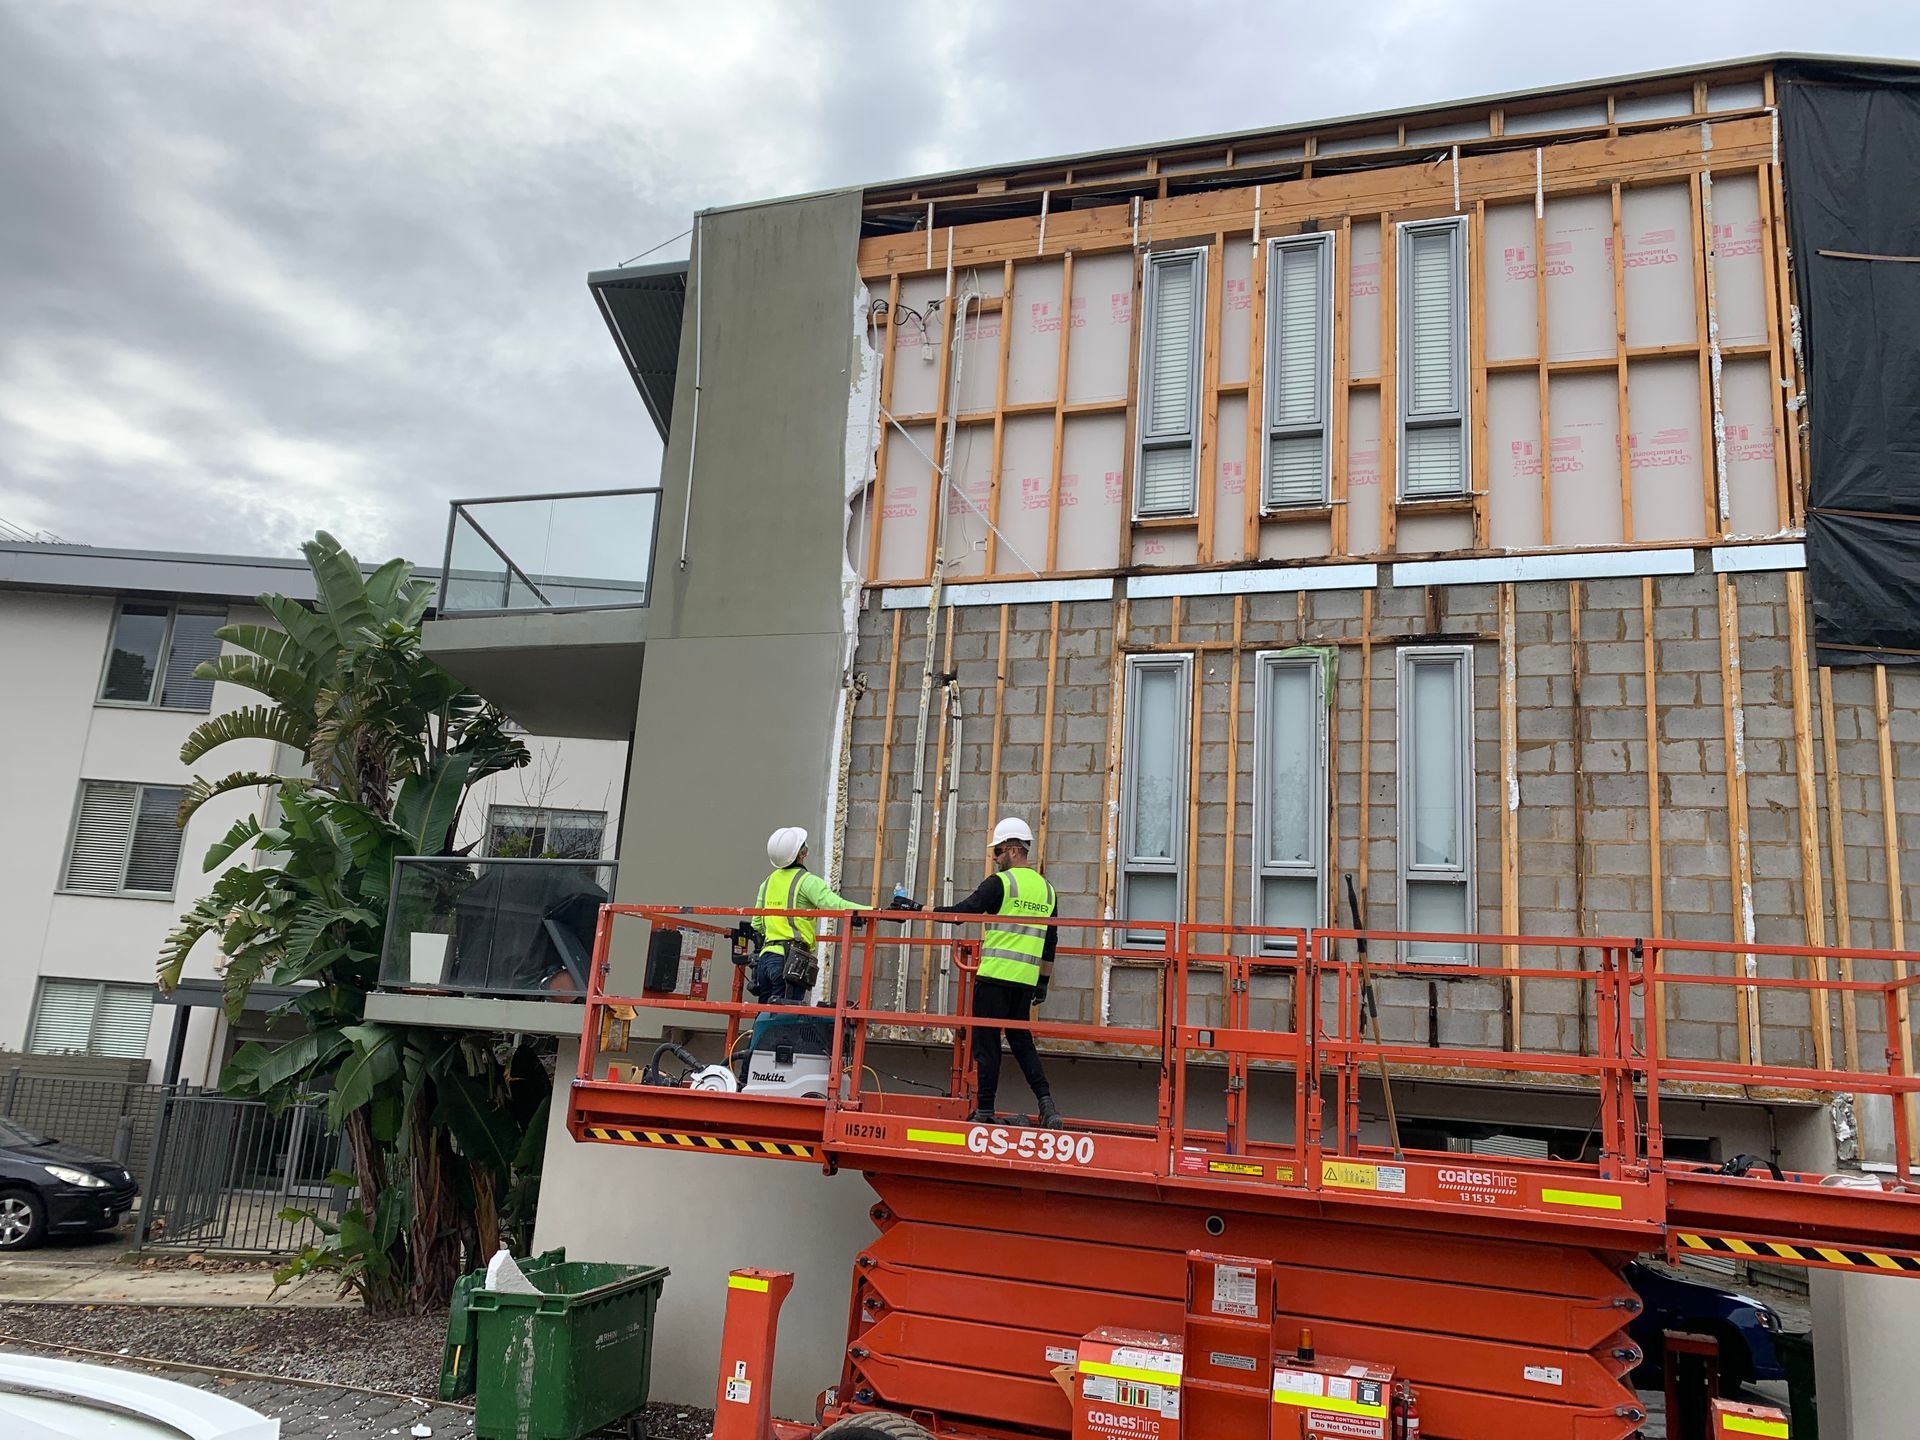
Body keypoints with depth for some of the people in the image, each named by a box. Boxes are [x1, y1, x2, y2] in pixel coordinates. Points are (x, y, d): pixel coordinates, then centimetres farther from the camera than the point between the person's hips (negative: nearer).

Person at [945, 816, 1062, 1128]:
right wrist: (1044, 982, 22)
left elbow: (964, 911, -12)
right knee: (1021, 1039, 16)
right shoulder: (1046, 888, 14)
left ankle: (985, 1109, 5)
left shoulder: (1000, 882, -7)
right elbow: (1049, 942, 17)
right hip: (1026, 979, 6)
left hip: (995, 974, -6)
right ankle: (1045, 1100, 1)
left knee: (986, 1039, 2)